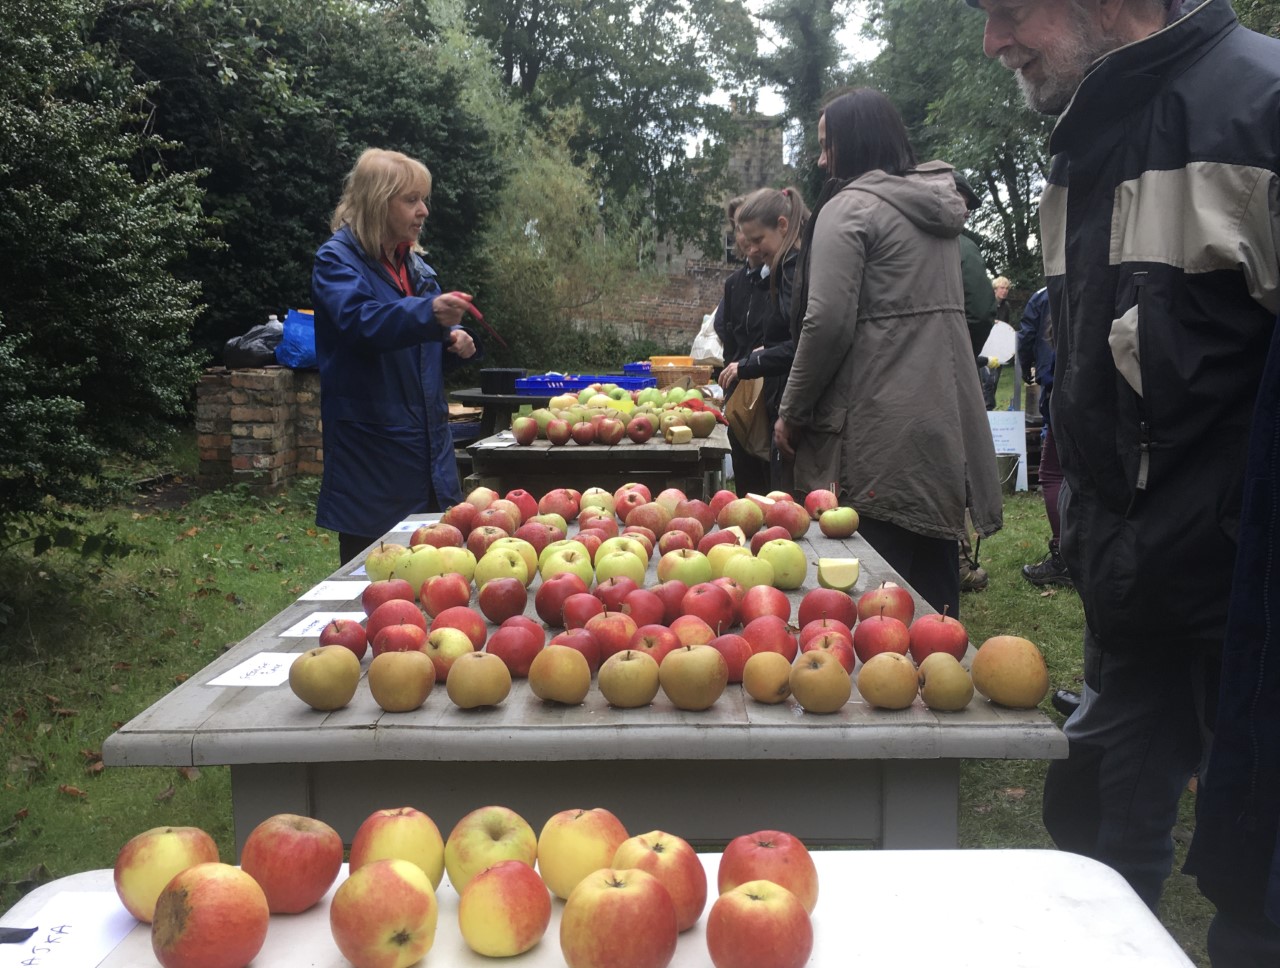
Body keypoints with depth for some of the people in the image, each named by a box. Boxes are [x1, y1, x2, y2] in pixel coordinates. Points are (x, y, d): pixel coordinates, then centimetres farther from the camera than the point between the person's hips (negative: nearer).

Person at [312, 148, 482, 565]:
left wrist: (455, 343, 2)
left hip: (426, 444, 7)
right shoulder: (337, 260, -7)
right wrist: (428, 313, -45)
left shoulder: (415, 265, 15)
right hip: (370, 450, -7)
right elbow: (359, 319, -28)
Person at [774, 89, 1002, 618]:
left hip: (880, 429, -8)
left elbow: (828, 322, -15)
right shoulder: (939, 206, 17)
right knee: (934, 572, 15)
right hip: (944, 418, 8)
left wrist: (791, 414, -6)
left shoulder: (850, 207, -8)